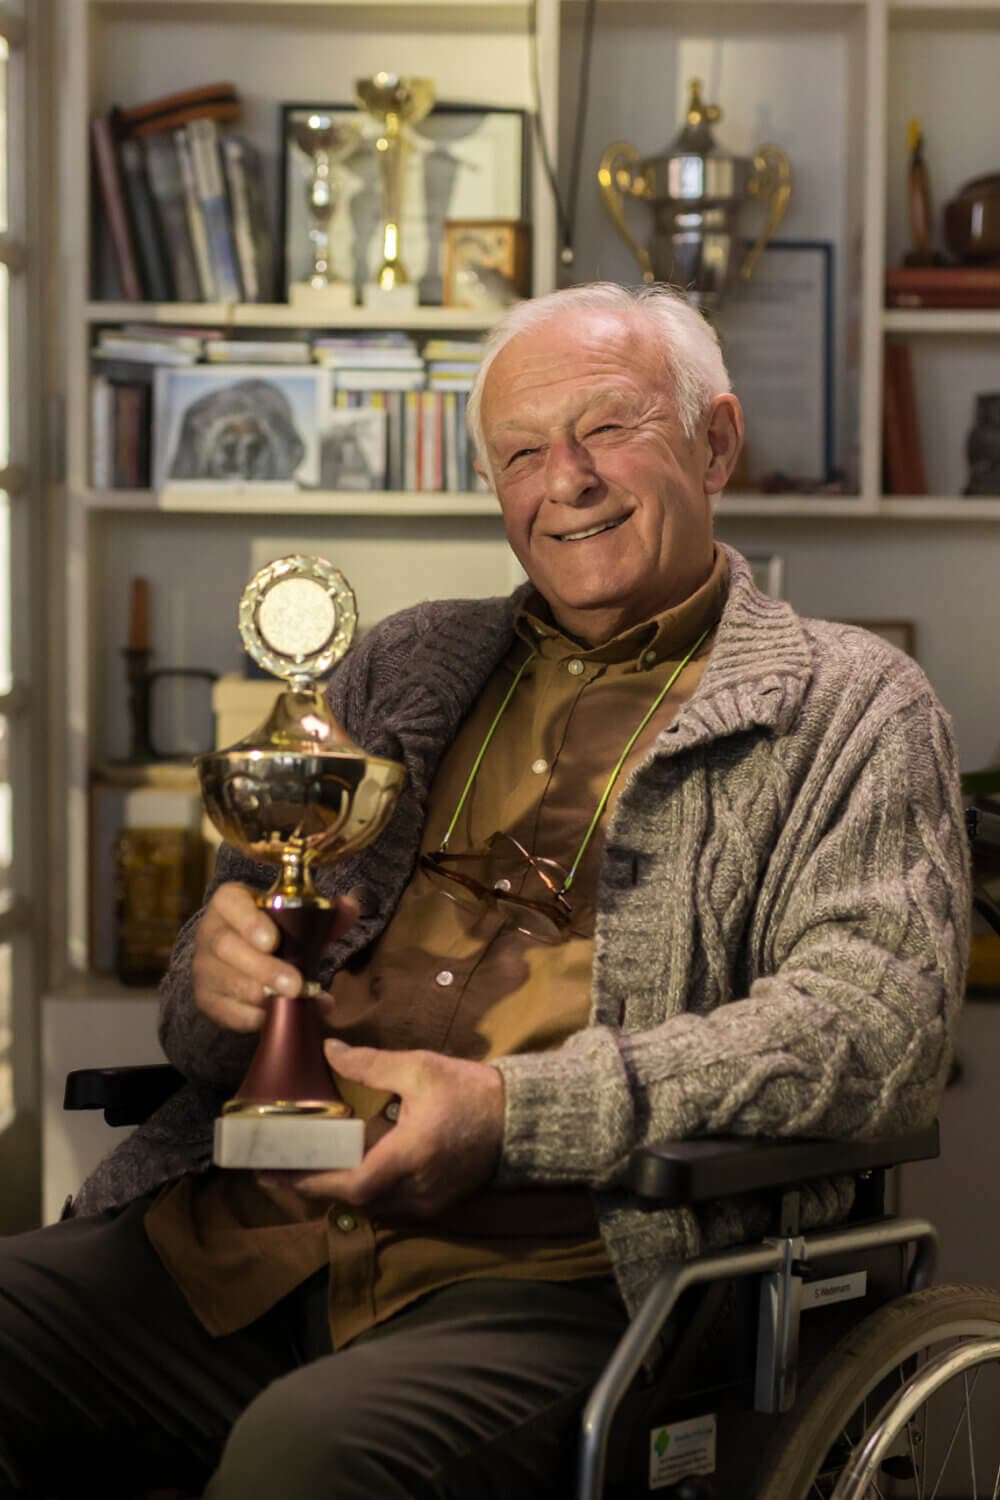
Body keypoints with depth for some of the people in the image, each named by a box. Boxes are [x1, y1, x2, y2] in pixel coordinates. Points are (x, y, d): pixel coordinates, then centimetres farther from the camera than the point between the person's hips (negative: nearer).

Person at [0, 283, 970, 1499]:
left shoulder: (850, 706, 8)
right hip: (240, 1248, 5)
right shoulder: (405, 667, 22)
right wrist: (218, 970, -2)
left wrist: (514, 1115, -17)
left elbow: (881, 1023, -7)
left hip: (559, 1281, -5)